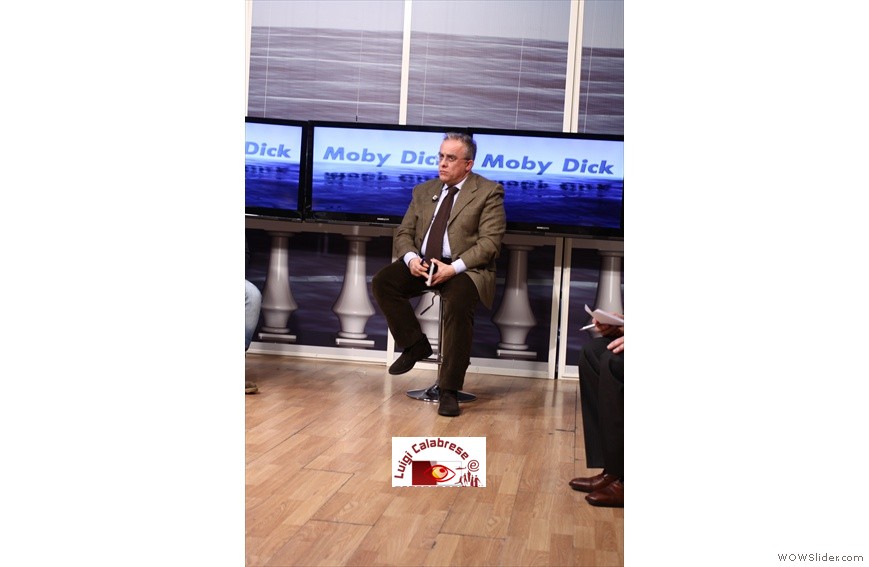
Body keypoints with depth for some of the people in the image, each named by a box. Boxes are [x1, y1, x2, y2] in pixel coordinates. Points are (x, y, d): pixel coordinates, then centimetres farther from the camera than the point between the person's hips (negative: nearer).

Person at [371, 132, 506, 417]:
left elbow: (489, 243, -10)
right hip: (423, 262, 5)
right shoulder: (424, 191, 15)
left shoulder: (488, 192, -2)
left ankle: (449, 390, -23)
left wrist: (454, 268, -23)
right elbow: (403, 233, 13)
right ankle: (415, 344, -2)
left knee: (458, 304, -34)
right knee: (382, 282, -19)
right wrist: (411, 258, -11)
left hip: (465, 268, -5)